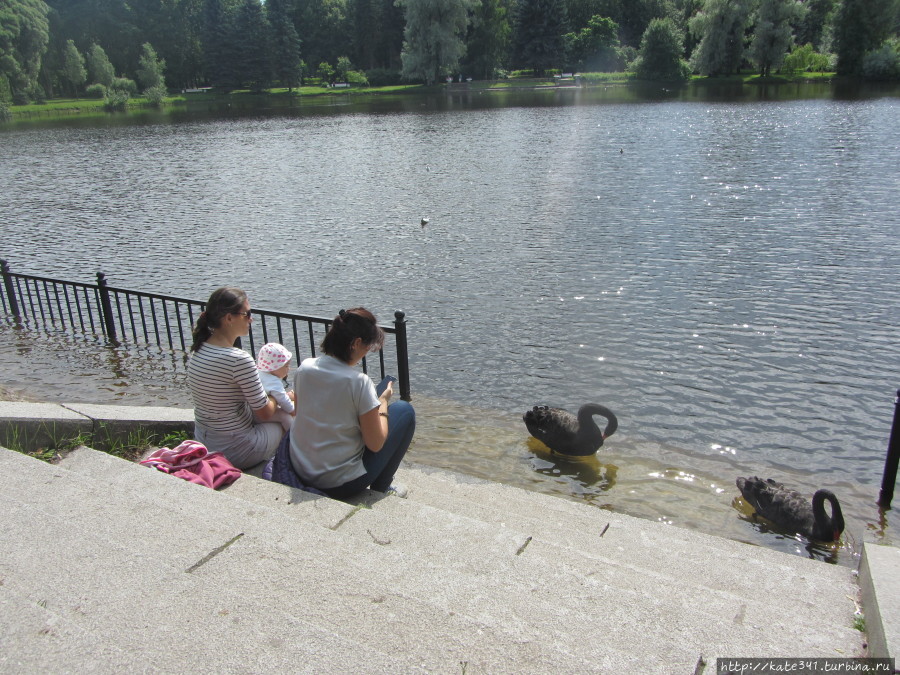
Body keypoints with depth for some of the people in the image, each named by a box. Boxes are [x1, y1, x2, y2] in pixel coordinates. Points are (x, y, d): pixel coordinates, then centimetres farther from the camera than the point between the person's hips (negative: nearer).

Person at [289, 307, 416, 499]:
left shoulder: (304, 367, -6)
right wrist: (383, 401, -1)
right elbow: (376, 444, -17)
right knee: (405, 410, 7)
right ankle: (380, 489, 17)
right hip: (341, 485, -7)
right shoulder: (359, 382, -23)